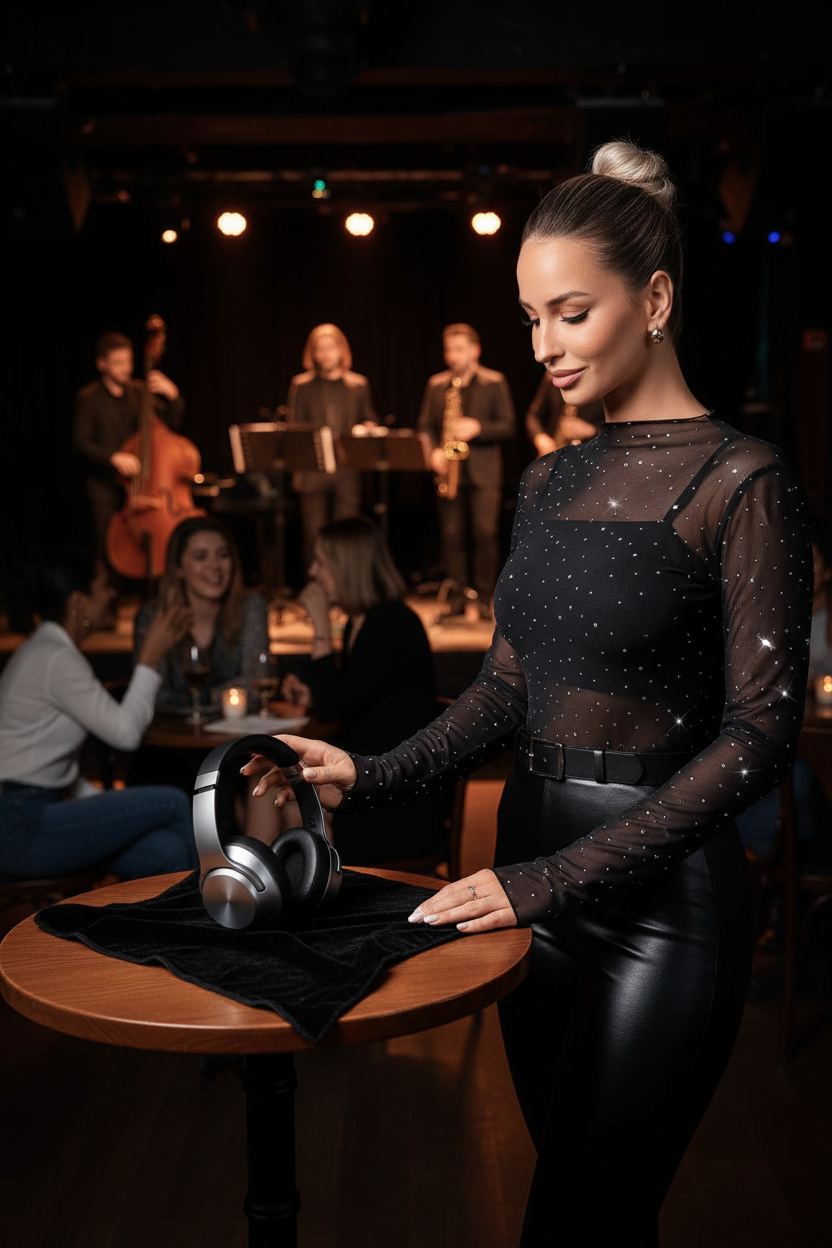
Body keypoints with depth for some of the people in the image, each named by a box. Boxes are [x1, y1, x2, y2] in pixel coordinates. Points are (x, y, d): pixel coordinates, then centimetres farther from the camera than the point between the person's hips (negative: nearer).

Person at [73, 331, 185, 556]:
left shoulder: (140, 392, 7)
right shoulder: (88, 398, -2)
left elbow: (173, 423, 3)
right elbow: (82, 442, -9)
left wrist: (172, 395, -15)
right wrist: (113, 457, -25)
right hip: (103, 484, -2)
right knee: (107, 547, -4)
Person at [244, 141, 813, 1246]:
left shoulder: (740, 481, -11)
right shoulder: (550, 480, 10)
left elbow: (760, 734, -15)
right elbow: (509, 688, 11)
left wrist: (556, 878, -19)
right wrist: (372, 777, -5)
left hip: (660, 901, -6)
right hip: (532, 880, 6)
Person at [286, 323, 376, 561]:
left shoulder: (358, 385, 12)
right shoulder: (302, 385, 8)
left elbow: (369, 420, 18)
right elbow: (293, 427, 7)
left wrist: (364, 429, -6)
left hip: (347, 469, 1)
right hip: (313, 469, -1)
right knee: (313, 534, -3)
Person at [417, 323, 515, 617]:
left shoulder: (495, 383, 4)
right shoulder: (436, 384, 12)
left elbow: (508, 426, 0)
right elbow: (424, 425, 12)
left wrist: (478, 428, -16)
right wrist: (433, 451, -6)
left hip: (483, 471, -3)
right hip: (448, 471, 3)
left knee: (486, 533, -9)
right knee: (451, 535, 1)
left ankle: (484, 596, 1)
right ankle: (456, 596, 9)